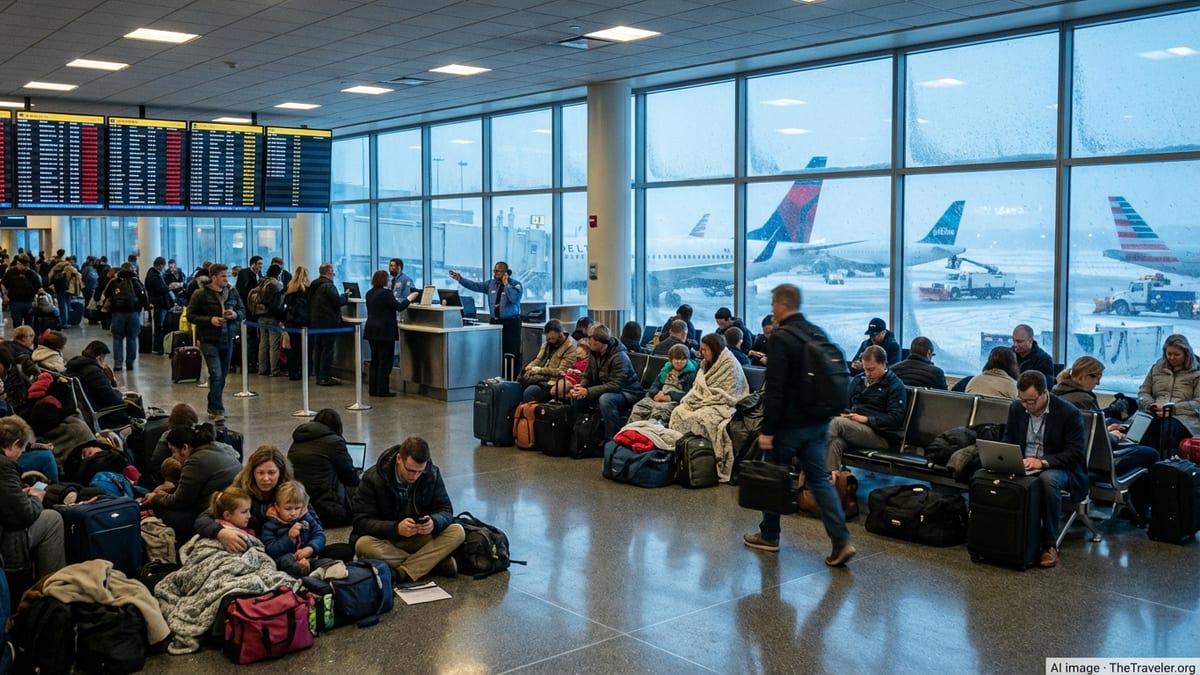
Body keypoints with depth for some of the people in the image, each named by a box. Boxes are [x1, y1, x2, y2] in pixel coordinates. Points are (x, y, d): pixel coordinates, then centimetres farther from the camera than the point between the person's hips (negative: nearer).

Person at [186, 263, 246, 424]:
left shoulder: (232, 292, 5)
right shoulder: (200, 294, -8)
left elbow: (243, 311, 14)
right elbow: (191, 315, -6)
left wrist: (236, 314, -9)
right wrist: (210, 320, -19)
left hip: (227, 339, 5)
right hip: (209, 340, -5)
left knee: (222, 375, 13)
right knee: (216, 374, -13)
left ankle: (212, 407, 29)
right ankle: (218, 411, -8)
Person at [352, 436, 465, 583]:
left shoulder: (432, 474, -9)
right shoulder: (373, 478, -18)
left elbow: (446, 510, -7)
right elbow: (361, 522, -20)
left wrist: (434, 522, -33)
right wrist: (396, 528, -38)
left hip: (419, 537, 2)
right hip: (385, 539, -2)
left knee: (457, 532, -22)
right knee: (363, 545, -36)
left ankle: (402, 573, -32)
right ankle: (434, 562, -25)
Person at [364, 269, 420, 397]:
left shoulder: (369, 293, 10)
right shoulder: (386, 293, -16)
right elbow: (399, 307, -14)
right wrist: (409, 298, 2)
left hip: (371, 331, 8)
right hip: (385, 332, -8)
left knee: (375, 361, 13)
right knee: (385, 361, -2)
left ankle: (373, 389, 15)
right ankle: (383, 390, -1)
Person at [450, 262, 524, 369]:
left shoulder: (515, 285, -7)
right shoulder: (491, 283, 10)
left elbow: (514, 299, -24)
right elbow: (475, 285, 8)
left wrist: (506, 284, -19)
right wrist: (460, 279, 0)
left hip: (511, 323, -5)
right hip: (495, 322, 5)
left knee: (512, 354, -6)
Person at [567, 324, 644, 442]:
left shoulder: (619, 357, -24)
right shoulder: (594, 354, 2)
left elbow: (615, 385, -31)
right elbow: (587, 377, 9)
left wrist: (588, 392, -33)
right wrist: (580, 386, -16)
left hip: (626, 392, -8)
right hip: (604, 391, 8)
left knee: (606, 399, -38)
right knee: (577, 395, -4)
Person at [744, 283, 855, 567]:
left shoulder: (780, 338, -16)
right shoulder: (819, 334, 9)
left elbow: (774, 390, -20)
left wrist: (767, 430, -17)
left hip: (789, 423, -7)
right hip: (818, 423, 7)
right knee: (819, 479, 8)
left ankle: (769, 536, 23)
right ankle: (841, 541, -3)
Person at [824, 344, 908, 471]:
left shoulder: (896, 386, 4)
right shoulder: (858, 379, 24)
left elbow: (895, 418, -7)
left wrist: (866, 419, -15)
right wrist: (846, 414, 3)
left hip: (880, 436, -5)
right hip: (852, 427, 5)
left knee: (837, 422, -31)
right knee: (835, 442, -34)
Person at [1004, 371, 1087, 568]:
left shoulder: (1069, 413, -11)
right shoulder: (1016, 408, 5)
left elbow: (1075, 453, -14)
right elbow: (1007, 441, 14)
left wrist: (1043, 462, -28)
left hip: (1056, 469, -4)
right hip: (1023, 466, 4)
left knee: (1048, 479, -40)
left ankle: (1049, 545, -25)